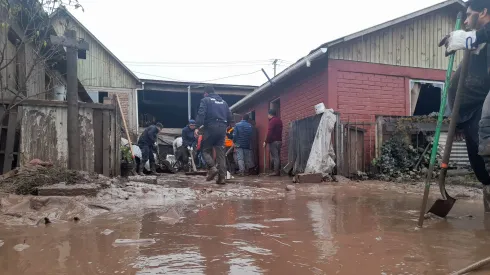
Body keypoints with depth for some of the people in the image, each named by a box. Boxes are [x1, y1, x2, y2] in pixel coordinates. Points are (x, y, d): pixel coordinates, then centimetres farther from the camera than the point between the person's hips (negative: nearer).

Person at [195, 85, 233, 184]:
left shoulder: (205, 100, 3)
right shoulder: (223, 101, 20)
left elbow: (201, 114, -12)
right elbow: (230, 117, 17)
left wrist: (197, 127, -17)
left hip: (210, 128, -5)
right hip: (222, 128, 5)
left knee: (206, 150, 7)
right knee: (221, 153, 5)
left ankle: (212, 168, -17)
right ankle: (222, 177, -1)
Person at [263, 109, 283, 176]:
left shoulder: (272, 121, -10)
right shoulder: (279, 120, 18)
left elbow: (269, 132, -17)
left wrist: (266, 141, -13)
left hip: (273, 141, -9)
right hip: (279, 140, 9)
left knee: (274, 157, -9)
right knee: (278, 156, 9)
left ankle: (276, 171, -10)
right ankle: (278, 171, 9)